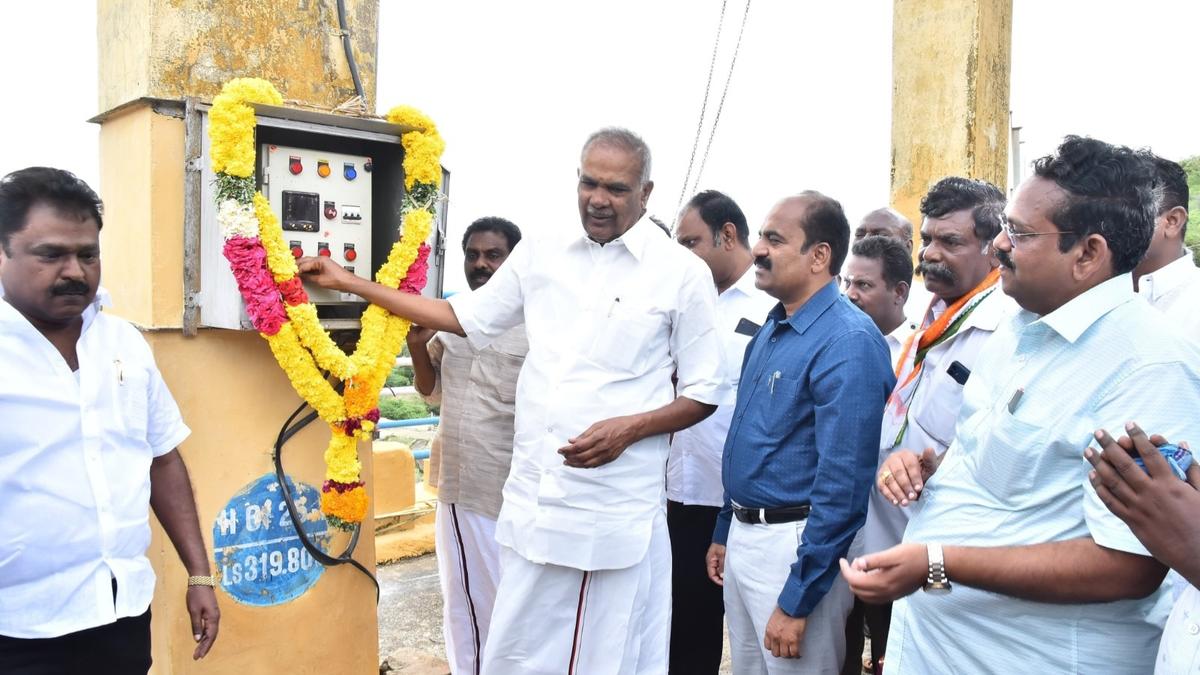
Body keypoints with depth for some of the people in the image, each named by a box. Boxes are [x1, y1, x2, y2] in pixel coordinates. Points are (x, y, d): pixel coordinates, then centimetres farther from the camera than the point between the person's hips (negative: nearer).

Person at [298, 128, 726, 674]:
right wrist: (348, 282, 17)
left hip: (616, 512, -4)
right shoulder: (539, 256, 8)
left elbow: (705, 393, 0)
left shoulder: (683, 274, -4)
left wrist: (630, 428, -17)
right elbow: (463, 316, 18)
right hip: (532, 501, 4)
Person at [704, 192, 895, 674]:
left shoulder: (848, 341, -19)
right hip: (742, 539, 8)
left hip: (794, 547, -8)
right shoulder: (770, 330, 8)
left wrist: (797, 600, -21)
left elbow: (843, 482, -23)